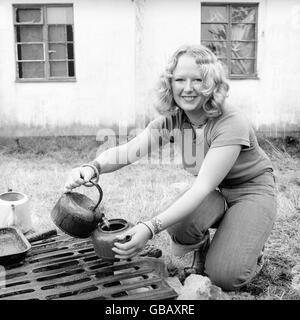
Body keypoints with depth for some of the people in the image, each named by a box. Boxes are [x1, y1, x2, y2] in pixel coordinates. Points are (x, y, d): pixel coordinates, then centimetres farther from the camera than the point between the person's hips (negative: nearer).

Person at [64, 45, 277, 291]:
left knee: (225, 276, -21)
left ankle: (251, 244, 13)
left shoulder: (231, 123, -30)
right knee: (179, 226, -29)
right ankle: (202, 245, 8)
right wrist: (93, 167, -43)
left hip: (252, 190, -4)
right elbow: (127, 151, -21)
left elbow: (203, 187, -38)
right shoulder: (172, 119, -11)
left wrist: (151, 228, -49)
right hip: (215, 193, 5)